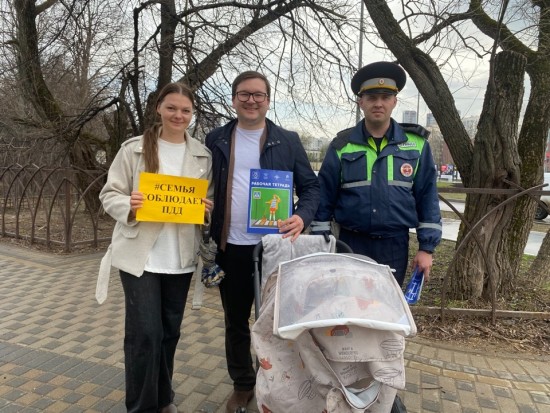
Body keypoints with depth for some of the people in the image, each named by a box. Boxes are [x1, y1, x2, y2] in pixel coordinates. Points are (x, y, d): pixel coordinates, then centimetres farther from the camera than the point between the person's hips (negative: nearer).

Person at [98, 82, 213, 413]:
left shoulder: (203, 155, 4)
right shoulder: (134, 149, -3)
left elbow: (210, 199, 12)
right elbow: (110, 194, -1)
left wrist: (208, 209, -10)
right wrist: (128, 205, -22)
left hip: (181, 258, 3)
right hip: (140, 256, -3)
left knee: (170, 331, 16)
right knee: (145, 333, -2)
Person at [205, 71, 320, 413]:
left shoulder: (288, 141, 1)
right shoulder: (216, 140, 5)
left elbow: (311, 186, 0)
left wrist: (302, 217, -20)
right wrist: (206, 238, -2)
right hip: (230, 247, 2)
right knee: (236, 322, 15)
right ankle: (242, 385, 35)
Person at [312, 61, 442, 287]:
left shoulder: (416, 144, 1)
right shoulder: (342, 145, -1)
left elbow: (427, 197, 2)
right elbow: (324, 198, 0)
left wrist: (426, 247, -1)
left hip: (395, 245, 1)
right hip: (351, 243, 0)